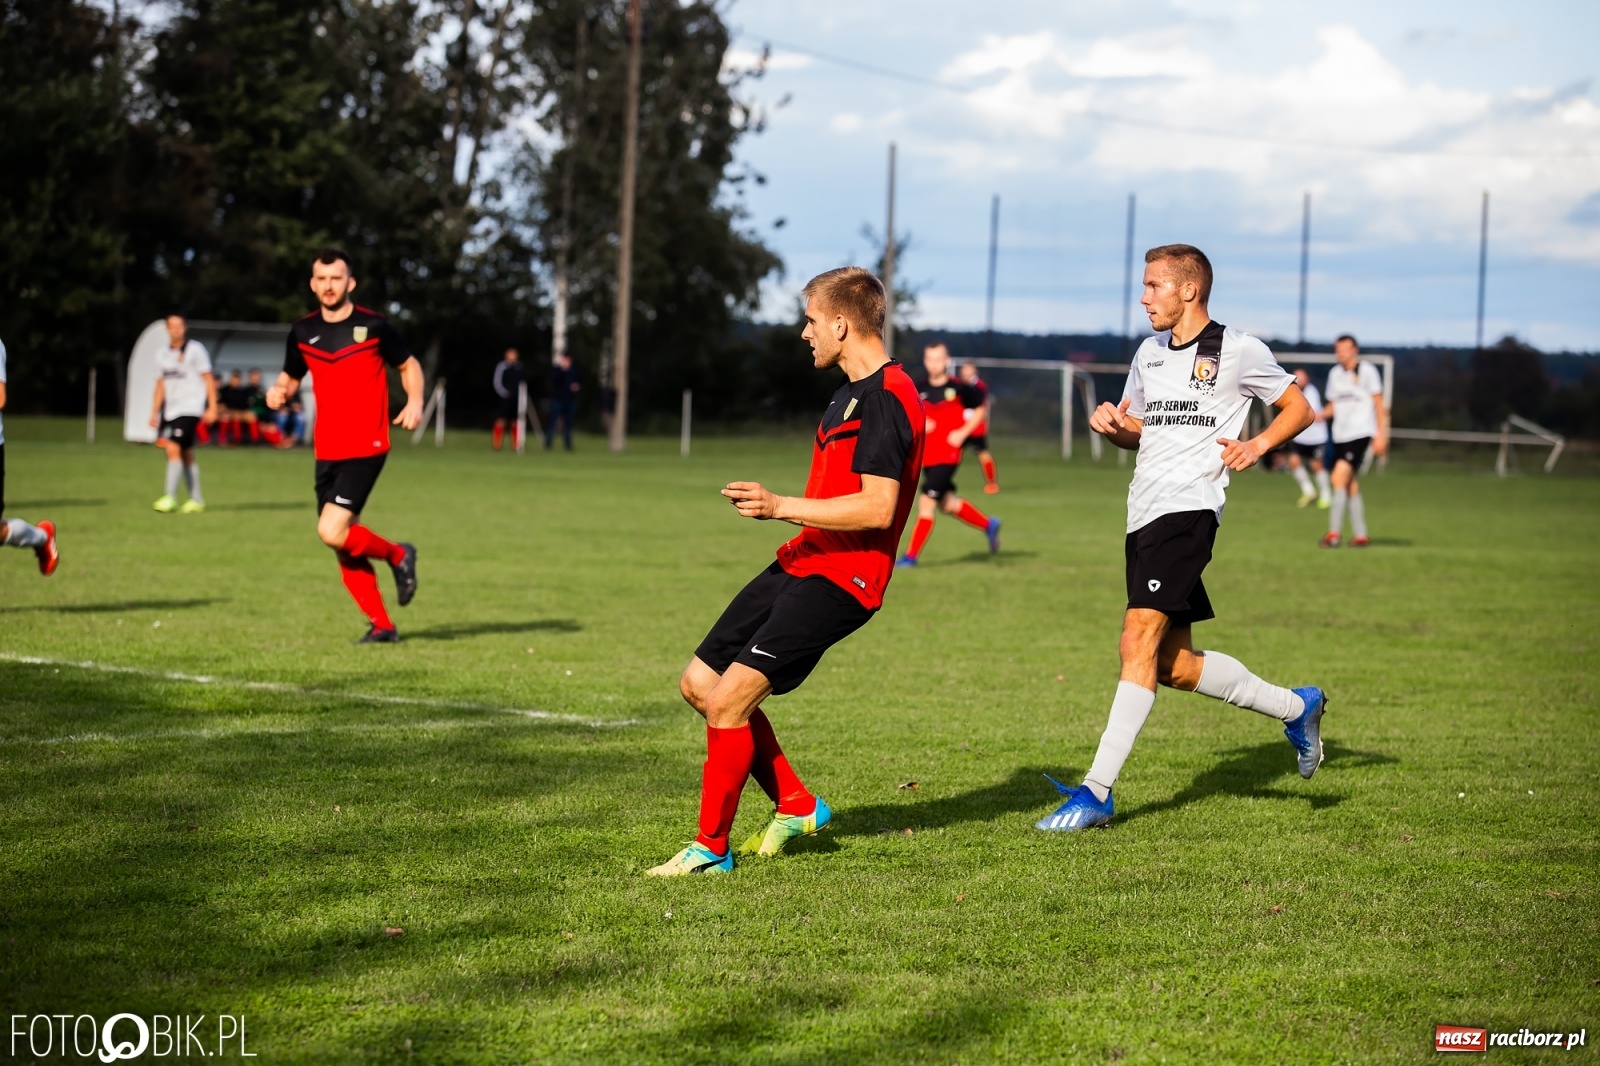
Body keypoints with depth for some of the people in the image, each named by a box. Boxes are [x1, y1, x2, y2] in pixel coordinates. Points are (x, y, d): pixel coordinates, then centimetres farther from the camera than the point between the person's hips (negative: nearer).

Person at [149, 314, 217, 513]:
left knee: (173, 449, -19)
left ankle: (170, 498, -21)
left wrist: (212, 408, -9)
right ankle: (196, 500, 15)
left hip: (189, 409, -6)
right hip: (170, 410, 6)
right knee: (186, 454, 9)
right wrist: (154, 413, 15)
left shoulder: (195, 350, -3)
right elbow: (160, 385, 20)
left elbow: (209, 379, -4)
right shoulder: (163, 355, 14)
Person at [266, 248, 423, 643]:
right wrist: (278, 393, -3)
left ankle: (398, 555, 9)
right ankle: (381, 625, 16)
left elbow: (409, 365, 8)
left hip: (366, 449, -5)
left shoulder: (373, 326, -5)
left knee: (333, 532, -18)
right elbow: (290, 378, 20)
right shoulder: (302, 331, 6)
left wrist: (415, 402, -10)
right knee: (341, 545, 5)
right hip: (327, 452, 5)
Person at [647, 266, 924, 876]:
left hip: (837, 581, -11)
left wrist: (782, 507, -25)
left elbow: (877, 508, -25)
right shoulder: (855, 391, 17)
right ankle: (796, 807, 20)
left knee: (729, 697, -18)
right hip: (801, 566, 11)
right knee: (699, 683, 9)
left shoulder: (886, 399, -17)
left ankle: (712, 849, -5)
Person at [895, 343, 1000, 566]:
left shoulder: (959, 388, -8)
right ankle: (989, 525, 40)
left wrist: (963, 432, -9)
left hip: (948, 456, -6)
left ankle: (911, 556, -5)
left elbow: (979, 410, 4)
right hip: (926, 457, 6)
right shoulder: (919, 390, 3)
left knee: (926, 504, -12)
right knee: (947, 504, 17)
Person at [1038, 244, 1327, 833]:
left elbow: (1299, 408, 7)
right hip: (1144, 514, 8)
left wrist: (1256, 446, -10)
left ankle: (1096, 791, -18)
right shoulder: (1149, 353, 17)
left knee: (1139, 640, -18)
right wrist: (1110, 423, 4)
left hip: (1188, 508, -8)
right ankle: (1296, 707, 29)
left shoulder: (1238, 350, -2)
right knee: (1177, 665, 9)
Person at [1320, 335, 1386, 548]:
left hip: (1361, 433, -6)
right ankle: (1360, 535, 13)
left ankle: (1334, 532, -20)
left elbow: (1378, 404, -2)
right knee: (1350, 485, 7)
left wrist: (1381, 435, -7)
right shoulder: (1335, 373, 13)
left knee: (1340, 476, -19)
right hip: (1340, 435, 6)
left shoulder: (1367, 371, -4)